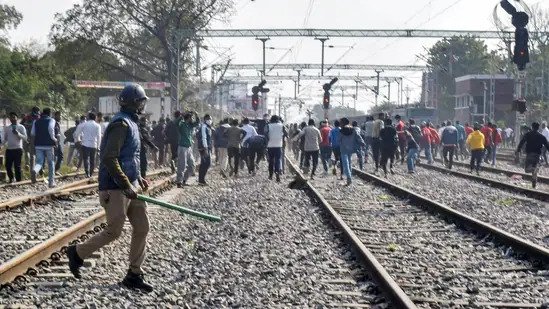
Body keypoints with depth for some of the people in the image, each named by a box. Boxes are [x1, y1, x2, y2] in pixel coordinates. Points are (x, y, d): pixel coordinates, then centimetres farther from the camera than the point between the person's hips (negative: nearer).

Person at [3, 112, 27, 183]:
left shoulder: (21, 127, 1)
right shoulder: (7, 128, 15)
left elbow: (25, 138, -6)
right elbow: (5, 138, 22)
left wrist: (18, 133, -20)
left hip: (18, 149, -5)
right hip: (9, 149, 5)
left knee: (17, 166, -6)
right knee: (8, 165, 4)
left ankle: (18, 180, 2)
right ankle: (11, 178, 24)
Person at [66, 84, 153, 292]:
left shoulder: (131, 123, 14)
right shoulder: (121, 124, -17)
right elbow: (109, 159, -24)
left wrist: (138, 178, 16)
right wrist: (126, 185, -22)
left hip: (129, 185, 10)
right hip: (115, 188, -10)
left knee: (142, 227, 6)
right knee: (113, 232, -4)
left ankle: (134, 275, 14)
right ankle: (77, 253, 17)